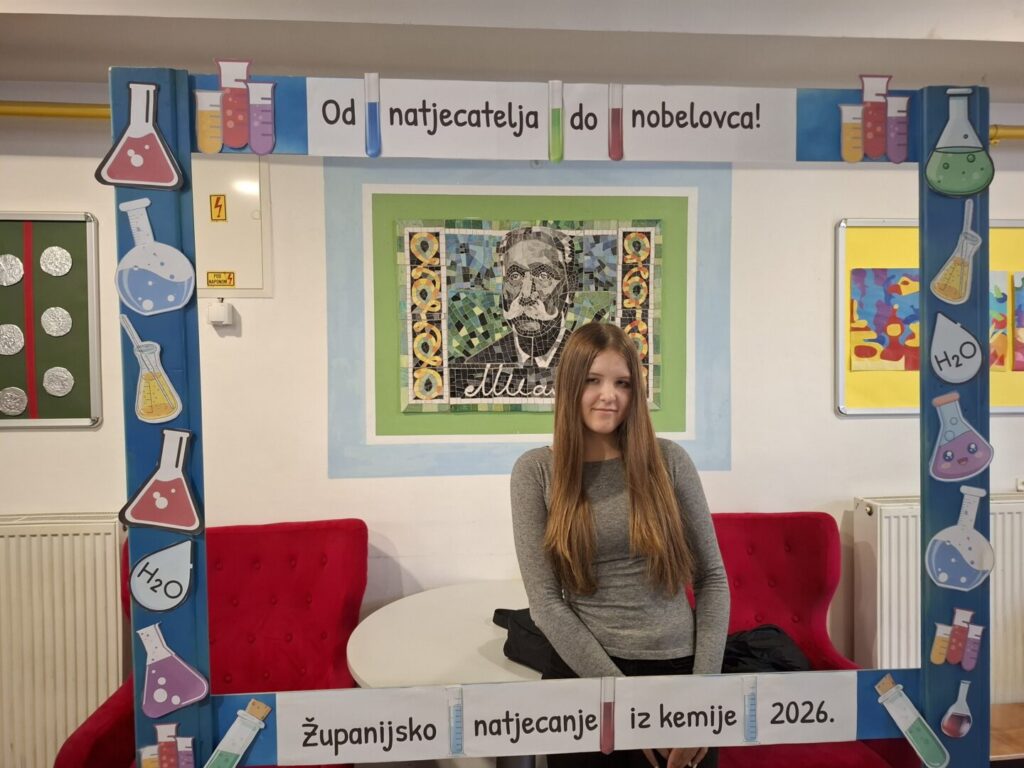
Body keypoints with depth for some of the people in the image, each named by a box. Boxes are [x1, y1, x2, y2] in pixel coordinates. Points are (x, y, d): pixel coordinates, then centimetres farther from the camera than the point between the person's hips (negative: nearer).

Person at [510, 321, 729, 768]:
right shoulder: (536, 470, -6)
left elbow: (711, 577, 2)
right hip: (583, 675, -1)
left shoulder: (668, 460, -2)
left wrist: (706, 685, -7)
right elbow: (546, 602, -9)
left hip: (677, 669, 1)